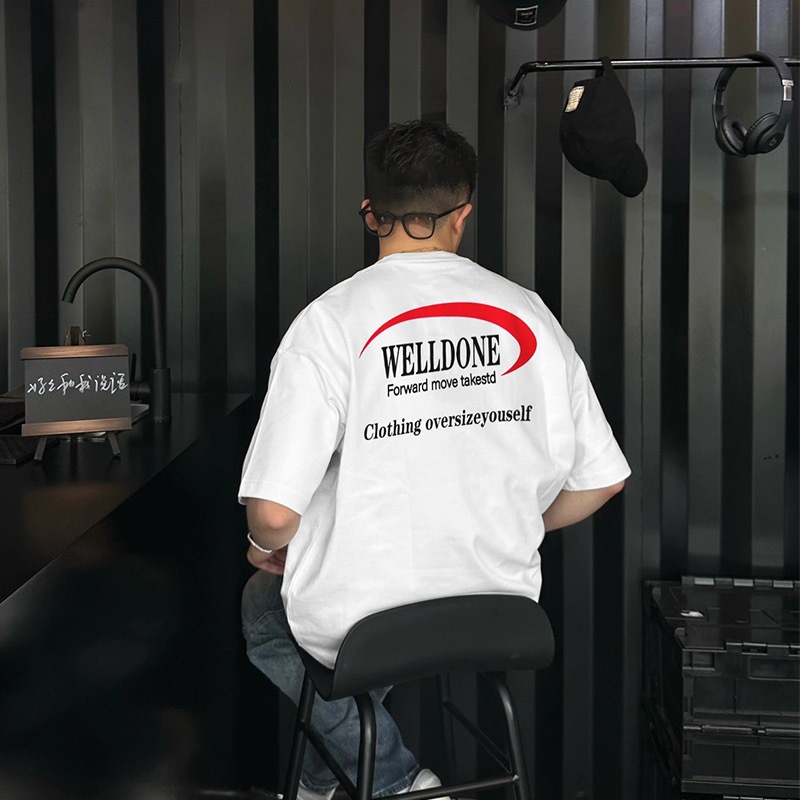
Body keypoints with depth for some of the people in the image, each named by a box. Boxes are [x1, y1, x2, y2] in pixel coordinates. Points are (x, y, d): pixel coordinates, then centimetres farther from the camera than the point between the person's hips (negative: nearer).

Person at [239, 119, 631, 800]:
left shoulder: (330, 321, -17)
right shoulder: (527, 314, -5)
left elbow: (273, 512, -20)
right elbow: (600, 481, 0)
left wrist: (271, 548, 4)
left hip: (359, 624, -4)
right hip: (501, 611, 4)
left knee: (263, 607, 30)